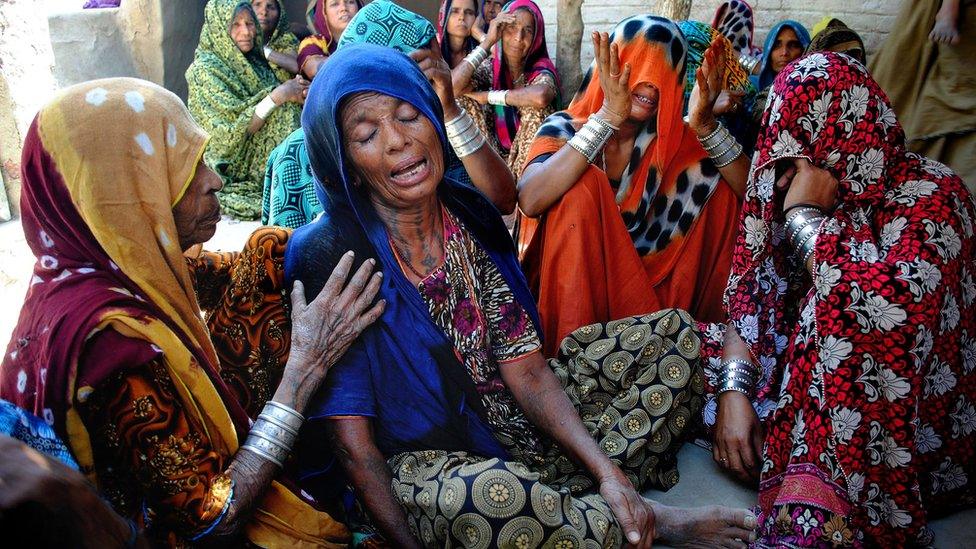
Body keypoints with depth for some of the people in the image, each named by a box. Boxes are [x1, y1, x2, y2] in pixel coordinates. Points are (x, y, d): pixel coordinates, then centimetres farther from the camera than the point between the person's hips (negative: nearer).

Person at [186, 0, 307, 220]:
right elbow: (234, 130, -17)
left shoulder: (256, 62, 13)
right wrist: (278, 95, -19)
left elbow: (281, 118, 15)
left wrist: (295, 92, -6)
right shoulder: (205, 70, -7)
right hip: (234, 174, -6)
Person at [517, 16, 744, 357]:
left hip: (643, 282, 4)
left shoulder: (673, 140, -2)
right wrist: (608, 116, -35)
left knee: (718, 187, -8)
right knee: (584, 183, -27)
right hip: (567, 282, -3)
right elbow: (529, 200, -34)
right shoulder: (565, 128, -13)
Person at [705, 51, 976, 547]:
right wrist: (734, 389, -15)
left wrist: (806, 214, -23)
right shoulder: (788, 195, 2)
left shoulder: (930, 196, -14)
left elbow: (888, 313, -33)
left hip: (901, 421, -6)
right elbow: (750, 296, 0)